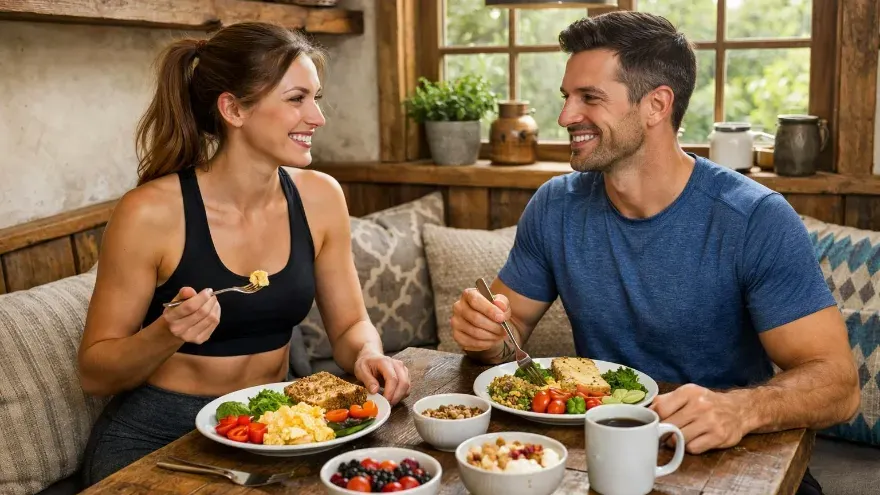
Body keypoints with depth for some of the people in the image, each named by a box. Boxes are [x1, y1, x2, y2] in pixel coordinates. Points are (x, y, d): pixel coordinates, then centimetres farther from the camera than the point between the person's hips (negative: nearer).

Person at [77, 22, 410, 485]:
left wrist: (368, 355, -17)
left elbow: (349, 324, 5)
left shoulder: (319, 197, -4)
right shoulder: (151, 212, -17)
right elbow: (94, 373, -9)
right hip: (155, 437, -3)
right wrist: (166, 336, -29)